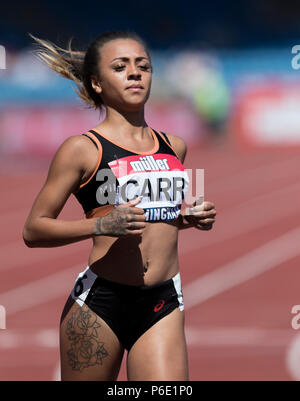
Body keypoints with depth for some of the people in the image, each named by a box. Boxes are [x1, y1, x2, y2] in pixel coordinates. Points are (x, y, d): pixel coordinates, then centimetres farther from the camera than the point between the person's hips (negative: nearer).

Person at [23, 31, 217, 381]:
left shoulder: (174, 147, 14)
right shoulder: (82, 149, -2)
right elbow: (33, 230, -4)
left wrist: (191, 218, 10)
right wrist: (102, 225, -19)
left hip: (162, 305, 4)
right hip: (99, 302, -3)